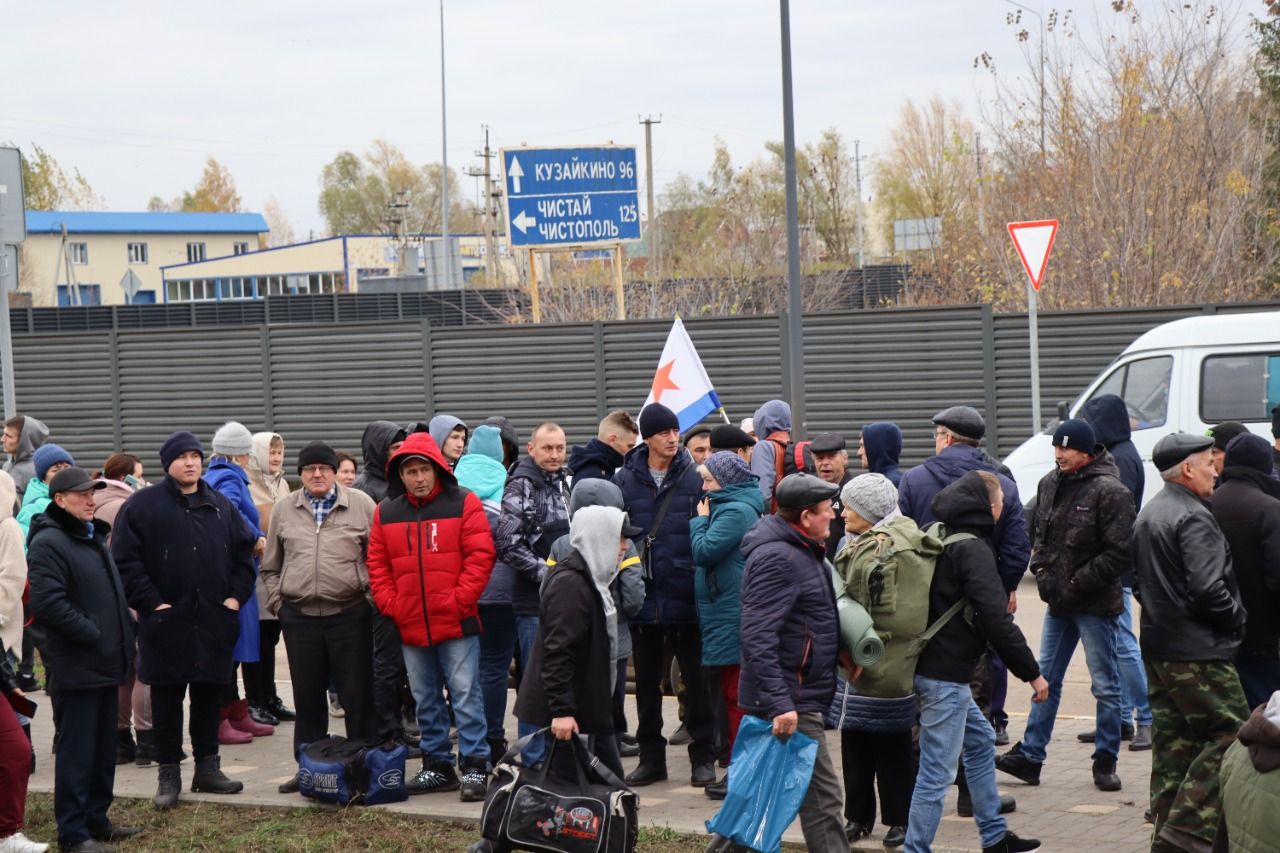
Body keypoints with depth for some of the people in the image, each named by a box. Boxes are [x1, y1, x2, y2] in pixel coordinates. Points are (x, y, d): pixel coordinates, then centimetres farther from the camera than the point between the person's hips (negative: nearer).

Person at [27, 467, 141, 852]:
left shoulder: (94, 537, 17)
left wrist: (123, 637, 13)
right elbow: (48, 604, -23)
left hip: (105, 662, 9)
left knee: (104, 748, 14)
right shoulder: (48, 543, -13)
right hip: (75, 666, -9)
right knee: (76, 750, -4)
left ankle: (96, 819, 24)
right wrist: (94, 636, -18)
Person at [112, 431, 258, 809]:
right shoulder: (142, 506, -4)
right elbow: (125, 561, -7)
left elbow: (245, 551, 16)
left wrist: (236, 595, 4)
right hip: (166, 621, -4)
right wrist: (151, 602, -12)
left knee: (209, 695, 10)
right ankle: (169, 774, 9)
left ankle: (208, 767, 20)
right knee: (167, 700, 2)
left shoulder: (221, 506, 11)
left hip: (214, 621, 4)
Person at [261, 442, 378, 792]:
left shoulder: (361, 505, 1)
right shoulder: (284, 510, 10)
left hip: (350, 615, -3)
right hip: (299, 617, 3)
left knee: (357, 695, 1)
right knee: (307, 696, 9)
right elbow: (270, 566, 17)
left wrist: (373, 596, -4)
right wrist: (276, 601, 7)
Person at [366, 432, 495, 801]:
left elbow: (480, 556, -9)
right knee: (426, 700, 13)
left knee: (466, 695, -5)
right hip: (410, 626, 5)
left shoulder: (464, 504, -4)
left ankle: (475, 767, -2)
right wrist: (389, 604, 0)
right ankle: (438, 766, 22)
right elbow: (377, 564, 12)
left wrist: (459, 600, -13)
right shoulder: (386, 512, 8)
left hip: (456, 622, -5)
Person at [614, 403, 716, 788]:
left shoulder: (694, 478, -2)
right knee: (646, 680, 11)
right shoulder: (625, 480, 2)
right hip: (643, 597, 2)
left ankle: (703, 758, 14)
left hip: (685, 597, -2)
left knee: (696, 679, 5)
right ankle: (651, 757, 21)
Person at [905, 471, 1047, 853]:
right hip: (946, 676, -10)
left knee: (980, 742, 23)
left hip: (930, 664, 10)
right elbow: (996, 621, -20)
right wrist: (1032, 673, -11)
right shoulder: (974, 550, -16)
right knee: (936, 772, -5)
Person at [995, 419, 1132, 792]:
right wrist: (1042, 570, 3)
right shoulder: (1050, 484, 7)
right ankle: (1029, 756, 17)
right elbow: (1038, 533, 19)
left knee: (1105, 685, 4)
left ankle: (1106, 761, 13)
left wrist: (1078, 583, -17)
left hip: (1096, 605, -7)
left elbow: (1119, 552, -18)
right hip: (1058, 601, 7)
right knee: (1047, 679, 11)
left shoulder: (1110, 492, -16)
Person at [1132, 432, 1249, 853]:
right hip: (1198, 653, -10)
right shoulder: (1192, 518, -15)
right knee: (1228, 734, -5)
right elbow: (1208, 589, -22)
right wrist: (1237, 618, -7)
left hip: (1157, 646, 10)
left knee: (1172, 740, 12)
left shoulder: (1147, 515, 16)